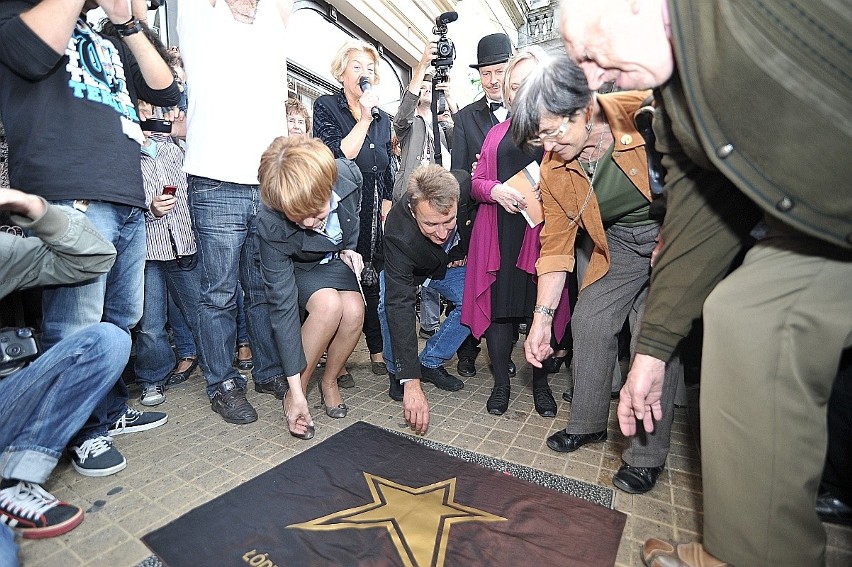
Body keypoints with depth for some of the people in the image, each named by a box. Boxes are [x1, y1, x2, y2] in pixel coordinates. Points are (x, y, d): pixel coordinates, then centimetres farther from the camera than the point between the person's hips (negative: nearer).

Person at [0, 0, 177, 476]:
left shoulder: (109, 45, 30)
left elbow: (166, 92, 18)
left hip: (129, 200, 7)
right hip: (69, 196, -6)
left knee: (122, 318, 11)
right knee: (76, 329, -5)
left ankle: (111, 412, 26)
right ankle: (83, 432, 13)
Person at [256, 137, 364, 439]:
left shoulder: (349, 175, -28)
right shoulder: (272, 227, -34)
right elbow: (283, 306, -32)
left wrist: (348, 249, -11)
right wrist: (296, 389, -30)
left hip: (337, 258, 3)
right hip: (298, 267, -3)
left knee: (354, 311, -25)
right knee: (329, 304, -33)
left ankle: (329, 382, 1)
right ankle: (297, 390, -10)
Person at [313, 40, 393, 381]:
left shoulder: (383, 118, 15)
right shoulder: (326, 107, 1)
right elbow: (336, 158, -12)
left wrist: (386, 215, 7)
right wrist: (364, 119, -11)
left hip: (374, 216, 4)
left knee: (373, 281, 6)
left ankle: (377, 350, 19)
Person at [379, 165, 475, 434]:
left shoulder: (463, 183, -33)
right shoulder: (399, 236, -42)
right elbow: (399, 306, -46)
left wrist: (467, 250, -8)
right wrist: (411, 382, -49)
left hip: (451, 261, 4)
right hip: (407, 269, -3)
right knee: (389, 304, -30)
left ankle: (431, 363, 2)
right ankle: (397, 372, -4)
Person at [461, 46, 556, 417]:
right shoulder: (497, 132, 21)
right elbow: (476, 182, 15)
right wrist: (496, 190, -6)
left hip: (543, 230, -2)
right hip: (499, 233, 3)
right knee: (498, 303, -1)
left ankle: (540, 383, 21)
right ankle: (501, 383, 15)